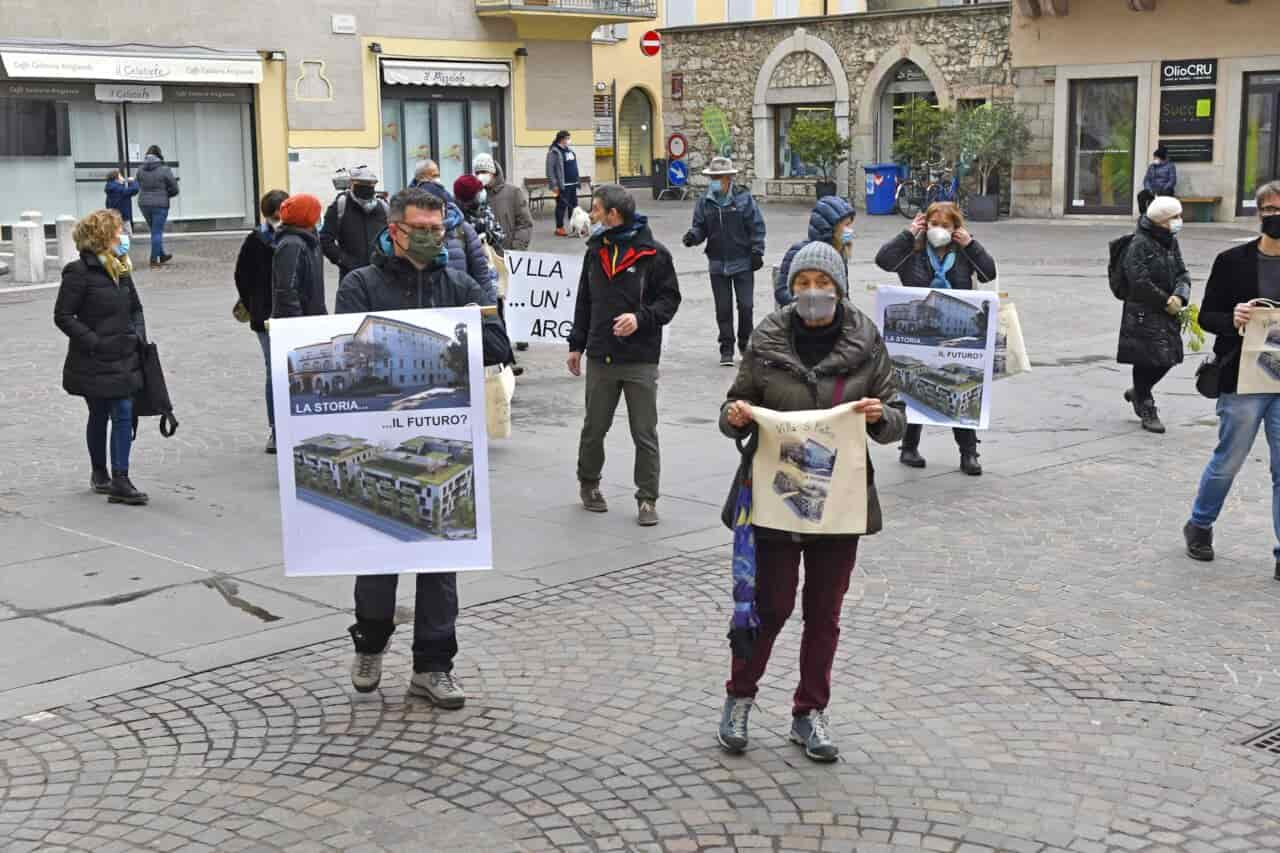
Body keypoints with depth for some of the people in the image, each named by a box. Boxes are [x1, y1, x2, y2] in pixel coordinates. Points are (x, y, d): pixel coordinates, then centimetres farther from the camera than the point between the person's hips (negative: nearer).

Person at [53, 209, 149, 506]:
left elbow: (135, 308, 19)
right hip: (94, 363, -5)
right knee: (99, 417, 7)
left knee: (124, 415, -1)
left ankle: (119, 479, 4)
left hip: (124, 358, 5)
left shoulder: (121, 269, 9)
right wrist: (94, 342, -18)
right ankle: (100, 474, 24)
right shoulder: (79, 272, -12)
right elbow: (63, 316, -13)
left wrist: (138, 336, 3)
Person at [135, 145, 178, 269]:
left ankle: (162, 256, 33)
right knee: (157, 232, 2)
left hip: (144, 204, 4)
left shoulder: (140, 170, 1)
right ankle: (154, 261, 3)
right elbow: (174, 189, -6)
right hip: (160, 204, -4)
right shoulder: (164, 170, -10)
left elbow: (140, 187, 7)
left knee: (155, 231, 20)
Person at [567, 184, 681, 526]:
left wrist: (641, 318, -20)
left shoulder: (653, 253, -6)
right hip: (600, 357, 4)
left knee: (645, 434, 1)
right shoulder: (595, 251, 10)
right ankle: (588, 483, 34)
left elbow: (670, 299, -4)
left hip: (641, 360, -4)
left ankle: (647, 499, 10)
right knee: (594, 428, 13)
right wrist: (576, 344, 17)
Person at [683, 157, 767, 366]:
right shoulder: (705, 201, 4)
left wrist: (756, 252, -6)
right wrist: (693, 236, -15)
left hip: (742, 262, -2)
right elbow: (700, 226, 8)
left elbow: (757, 227, -2)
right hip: (717, 264, 2)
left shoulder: (743, 198, -4)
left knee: (745, 306, -2)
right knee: (723, 309, 6)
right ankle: (726, 350, 14)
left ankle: (745, 345, 18)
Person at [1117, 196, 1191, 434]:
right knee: (1146, 360, 0)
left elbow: (1182, 274, 9)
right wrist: (1166, 301, -14)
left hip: (1167, 314, 7)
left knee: (1167, 358, 10)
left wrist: (1179, 296, -12)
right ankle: (1147, 410, 13)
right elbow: (1140, 281, -20)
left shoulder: (1171, 242, 10)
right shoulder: (1139, 244, -14)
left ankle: (1138, 392, 34)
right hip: (1143, 314, -7)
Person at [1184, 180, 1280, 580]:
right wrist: (1232, 320, -20)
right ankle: (1199, 525, 34)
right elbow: (1207, 315, 0)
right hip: (1242, 380, -2)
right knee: (1228, 460, 10)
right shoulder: (1233, 261, -3)